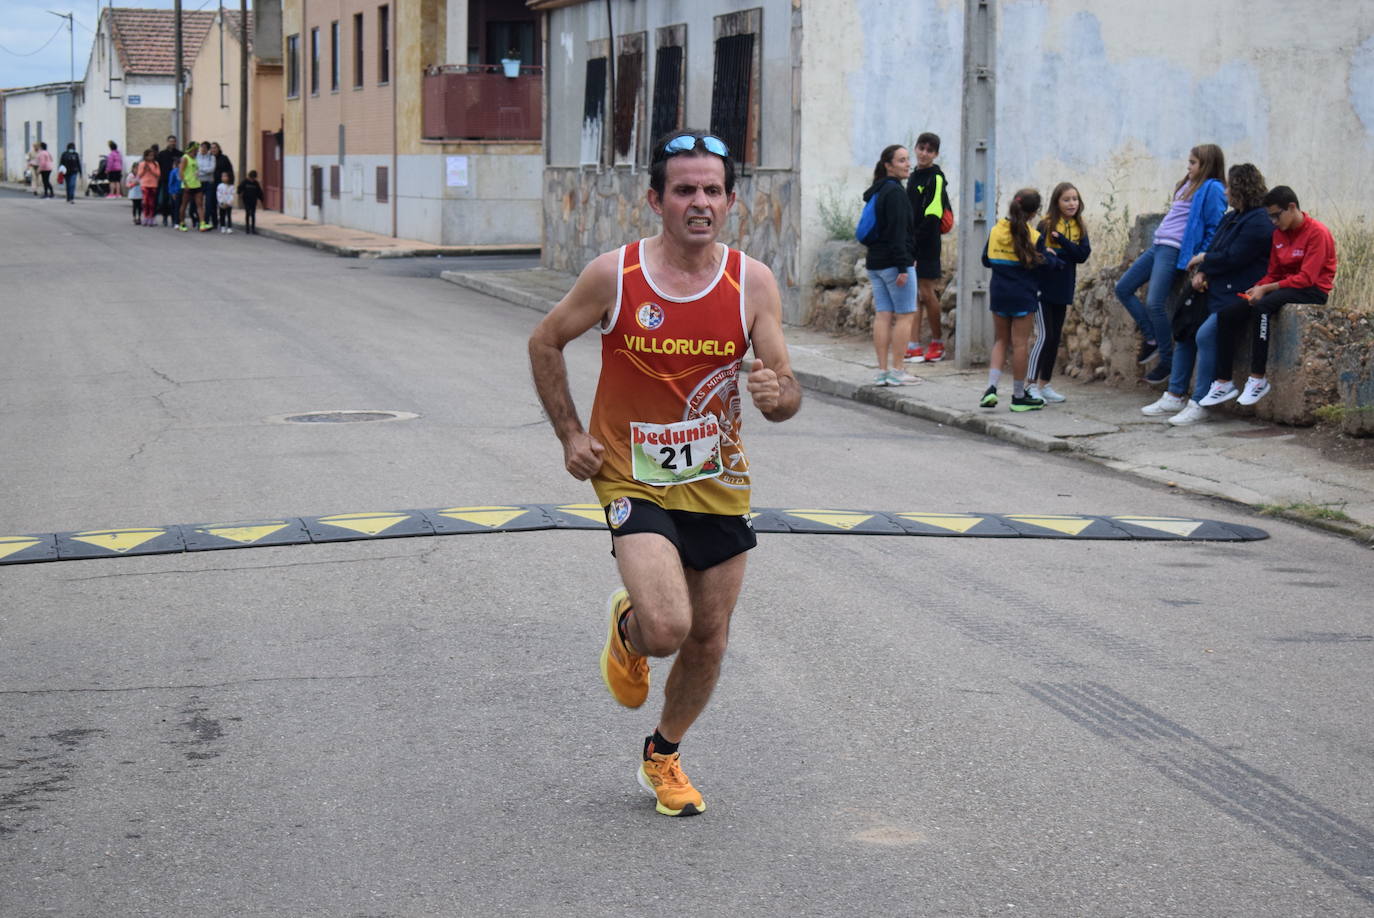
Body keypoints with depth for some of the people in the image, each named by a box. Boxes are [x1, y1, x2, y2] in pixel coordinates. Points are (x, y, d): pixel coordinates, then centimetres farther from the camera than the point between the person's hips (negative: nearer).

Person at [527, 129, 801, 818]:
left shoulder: (752, 282, -7)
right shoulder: (613, 275, -12)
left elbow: (787, 391, -5)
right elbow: (545, 343, 4)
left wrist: (776, 394, -29)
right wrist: (569, 435, -2)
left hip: (719, 483, 3)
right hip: (635, 480, -3)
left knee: (709, 642, 10)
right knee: (667, 628, -22)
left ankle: (663, 755, 38)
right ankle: (626, 628, 17)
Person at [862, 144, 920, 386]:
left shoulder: (877, 192, 17)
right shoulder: (895, 192, -13)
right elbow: (897, 232, -18)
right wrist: (902, 266, -20)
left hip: (875, 262, 9)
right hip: (893, 262, -9)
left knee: (882, 316, 6)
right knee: (905, 315, -3)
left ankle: (882, 371, 4)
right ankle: (896, 371, -5)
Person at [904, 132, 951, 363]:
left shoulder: (936, 178, -9)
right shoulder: (914, 176, 17)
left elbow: (933, 215, -16)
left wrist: (916, 238, -17)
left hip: (927, 244, -8)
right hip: (911, 243, 8)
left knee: (926, 292, -3)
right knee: (914, 293, 5)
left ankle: (937, 342, 11)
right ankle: (914, 346, 5)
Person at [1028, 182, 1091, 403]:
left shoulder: (1079, 228, 6)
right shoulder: (1046, 225, -7)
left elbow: (1083, 254, -8)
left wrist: (1060, 240, -16)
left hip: (1063, 291, 5)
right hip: (1043, 288, -5)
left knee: (1056, 338, 10)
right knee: (1045, 336, -10)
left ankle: (1044, 384, 19)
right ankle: (1030, 385, -5)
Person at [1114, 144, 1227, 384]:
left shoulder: (1212, 189, -8)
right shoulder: (1187, 185, 19)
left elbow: (1215, 228, -12)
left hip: (1174, 250, -10)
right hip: (1158, 247, 10)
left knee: (1154, 304, -16)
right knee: (1123, 288, 9)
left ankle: (1167, 361, -3)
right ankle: (1151, 338, 15)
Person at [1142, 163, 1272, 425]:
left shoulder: (1258, 222, -15)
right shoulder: (1231, 217, 17)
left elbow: (1232, 258, -20)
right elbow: (1214, 249, 16)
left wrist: (1203, 260, -5)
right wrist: (1201, 273, -3)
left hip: (1238, 294, -11)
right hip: (1215, 289, 11)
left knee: (1205, 334, -26)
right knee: (1184, 330, 8)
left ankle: (1199, 404, -20)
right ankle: (1175, 397, 15)